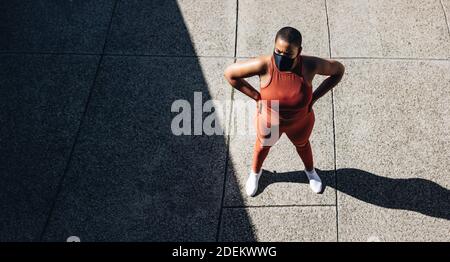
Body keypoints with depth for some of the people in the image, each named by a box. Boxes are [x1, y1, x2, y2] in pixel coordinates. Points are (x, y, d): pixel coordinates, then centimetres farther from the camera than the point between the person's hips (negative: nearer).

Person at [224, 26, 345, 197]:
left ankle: (310, 170, 67)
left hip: (300, 122, 1)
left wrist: (314, 98, -15)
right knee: (263, 146, 30)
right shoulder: (264, 65, -35)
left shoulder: (310, 65, -32)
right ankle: (255, 172, 64)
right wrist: (256, 97, -20)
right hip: (269, 122, 0)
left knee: (302, 144, 33)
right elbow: (229, 73, -23)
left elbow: (338, 69, -13)